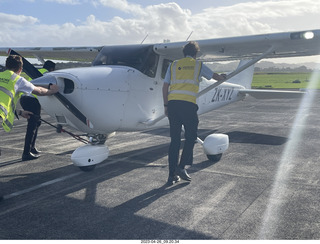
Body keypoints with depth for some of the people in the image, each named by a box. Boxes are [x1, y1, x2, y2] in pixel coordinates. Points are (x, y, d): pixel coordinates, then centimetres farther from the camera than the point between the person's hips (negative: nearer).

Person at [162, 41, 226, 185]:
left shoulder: (173, 65, 17)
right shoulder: (198, 65, 12)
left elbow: (165, 87, 11)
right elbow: (216, 77, 27)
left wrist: (166, 106, 17)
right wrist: (222, 77, 49)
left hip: (172, 103, 3)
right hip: (188, 104, -3)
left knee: (175, 140, 8)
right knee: (190, 137, 12)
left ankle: (172, 175, 11)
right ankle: (181, 167, 2)